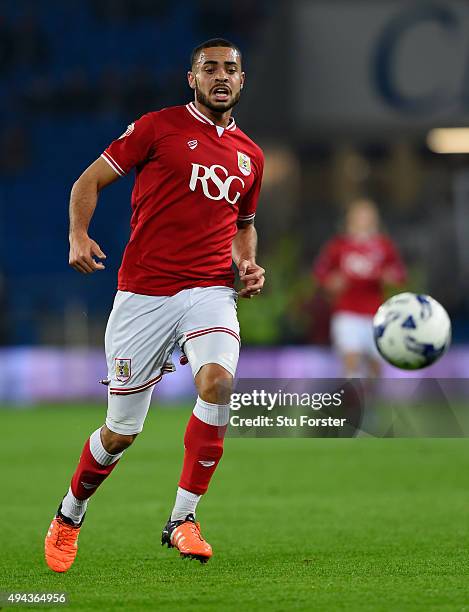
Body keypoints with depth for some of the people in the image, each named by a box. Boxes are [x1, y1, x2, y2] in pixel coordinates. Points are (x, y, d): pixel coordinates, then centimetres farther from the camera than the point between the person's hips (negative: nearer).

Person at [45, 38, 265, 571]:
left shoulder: (250, 156, 14)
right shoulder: (159, 127, 1)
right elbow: (90, 181, 4)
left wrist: (248, 264, 10)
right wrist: (78, 236, -14)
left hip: (209, 289, 3)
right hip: (143, 292, -3)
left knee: (218, 378, -29)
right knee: (122, 431, 2)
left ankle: (182, 520, -20)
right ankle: (69, 514, 31)